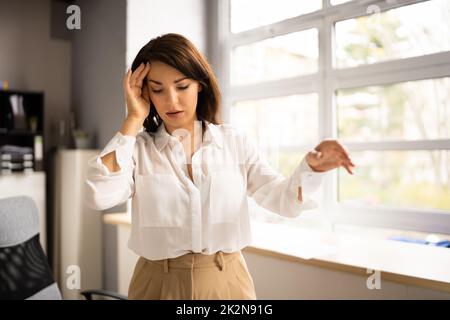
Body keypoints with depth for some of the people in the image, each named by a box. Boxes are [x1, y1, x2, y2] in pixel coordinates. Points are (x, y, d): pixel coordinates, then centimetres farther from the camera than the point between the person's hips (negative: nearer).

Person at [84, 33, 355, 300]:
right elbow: (99, 196, -23)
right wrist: (133, 120, -17)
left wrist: (311, 167, -25)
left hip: (227, 281, 1)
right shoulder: (137, 147, -6)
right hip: (160, 284, -1)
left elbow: (283, 201, -4)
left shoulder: (234, 141, -2)